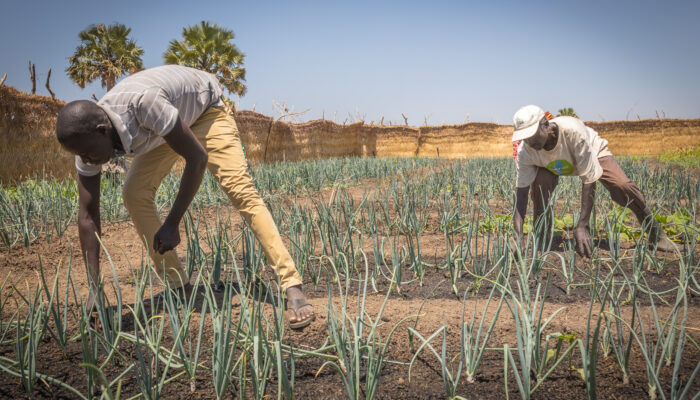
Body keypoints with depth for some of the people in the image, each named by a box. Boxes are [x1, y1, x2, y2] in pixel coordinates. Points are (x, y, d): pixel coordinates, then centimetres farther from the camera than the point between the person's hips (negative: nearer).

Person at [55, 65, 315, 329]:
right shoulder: (88, 139, -23)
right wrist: (94, 287, -20)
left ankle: (293, 289, -22)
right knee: (134, 194, -12)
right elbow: (87, 216, -18)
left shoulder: (143, 103, -44)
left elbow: (197, 158, -36)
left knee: (241, 191, -21)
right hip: (161, 129, 6)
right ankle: (179, 287, 0)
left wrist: (172, 224, -33)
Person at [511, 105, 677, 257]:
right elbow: (521, 192, -31)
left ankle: (656, 235, -1)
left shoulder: (573, 130, -44)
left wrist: (582, 225, -42)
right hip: (553, 167, 2)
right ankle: (540, 236, -7)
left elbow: (589, 180, -39)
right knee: (539, 182, -30)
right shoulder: (526, 151, -33)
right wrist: (518, 237, -41)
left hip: (594, 152, -2)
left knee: (623, 187, -23)